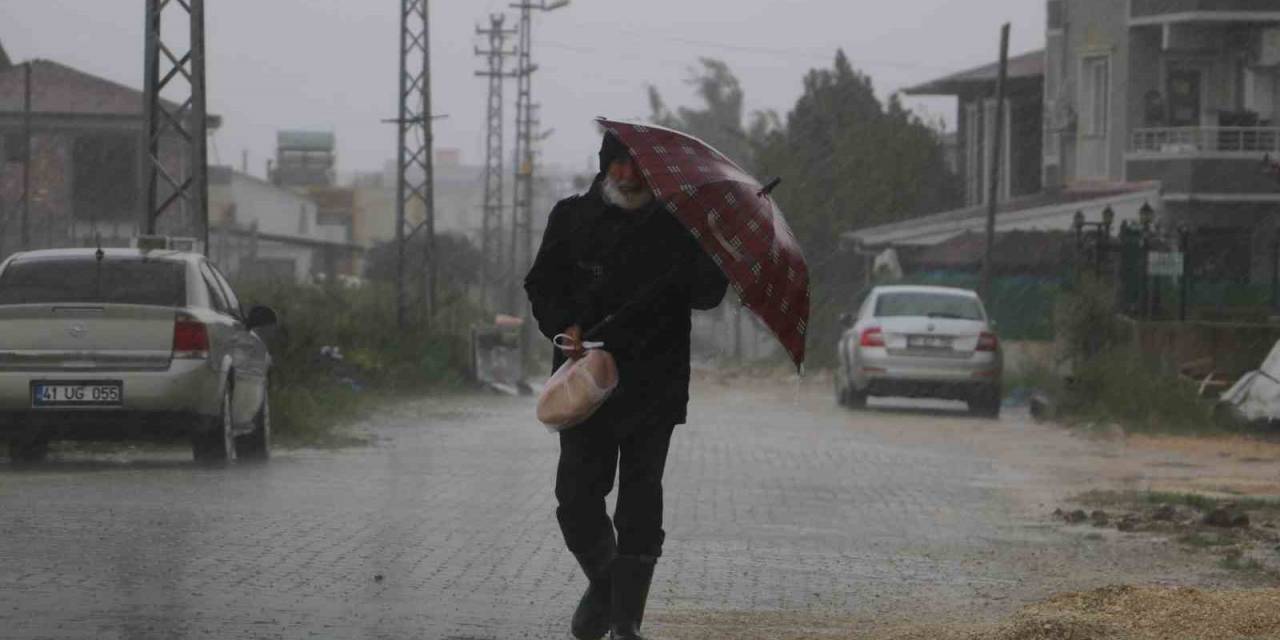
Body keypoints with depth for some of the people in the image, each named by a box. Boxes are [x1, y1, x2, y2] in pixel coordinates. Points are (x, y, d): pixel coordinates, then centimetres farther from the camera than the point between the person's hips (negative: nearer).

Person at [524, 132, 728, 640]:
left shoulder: (676, 225, 4)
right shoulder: (572, 218, 8)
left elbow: (705, 295, 0)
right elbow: (542, 284, 9)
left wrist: (713, 259, -21)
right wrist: (564, 326, -10)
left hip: (654, 386, -1)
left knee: (640, 507, 1)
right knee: (577, 498, -2)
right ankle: (603, 582, 25)